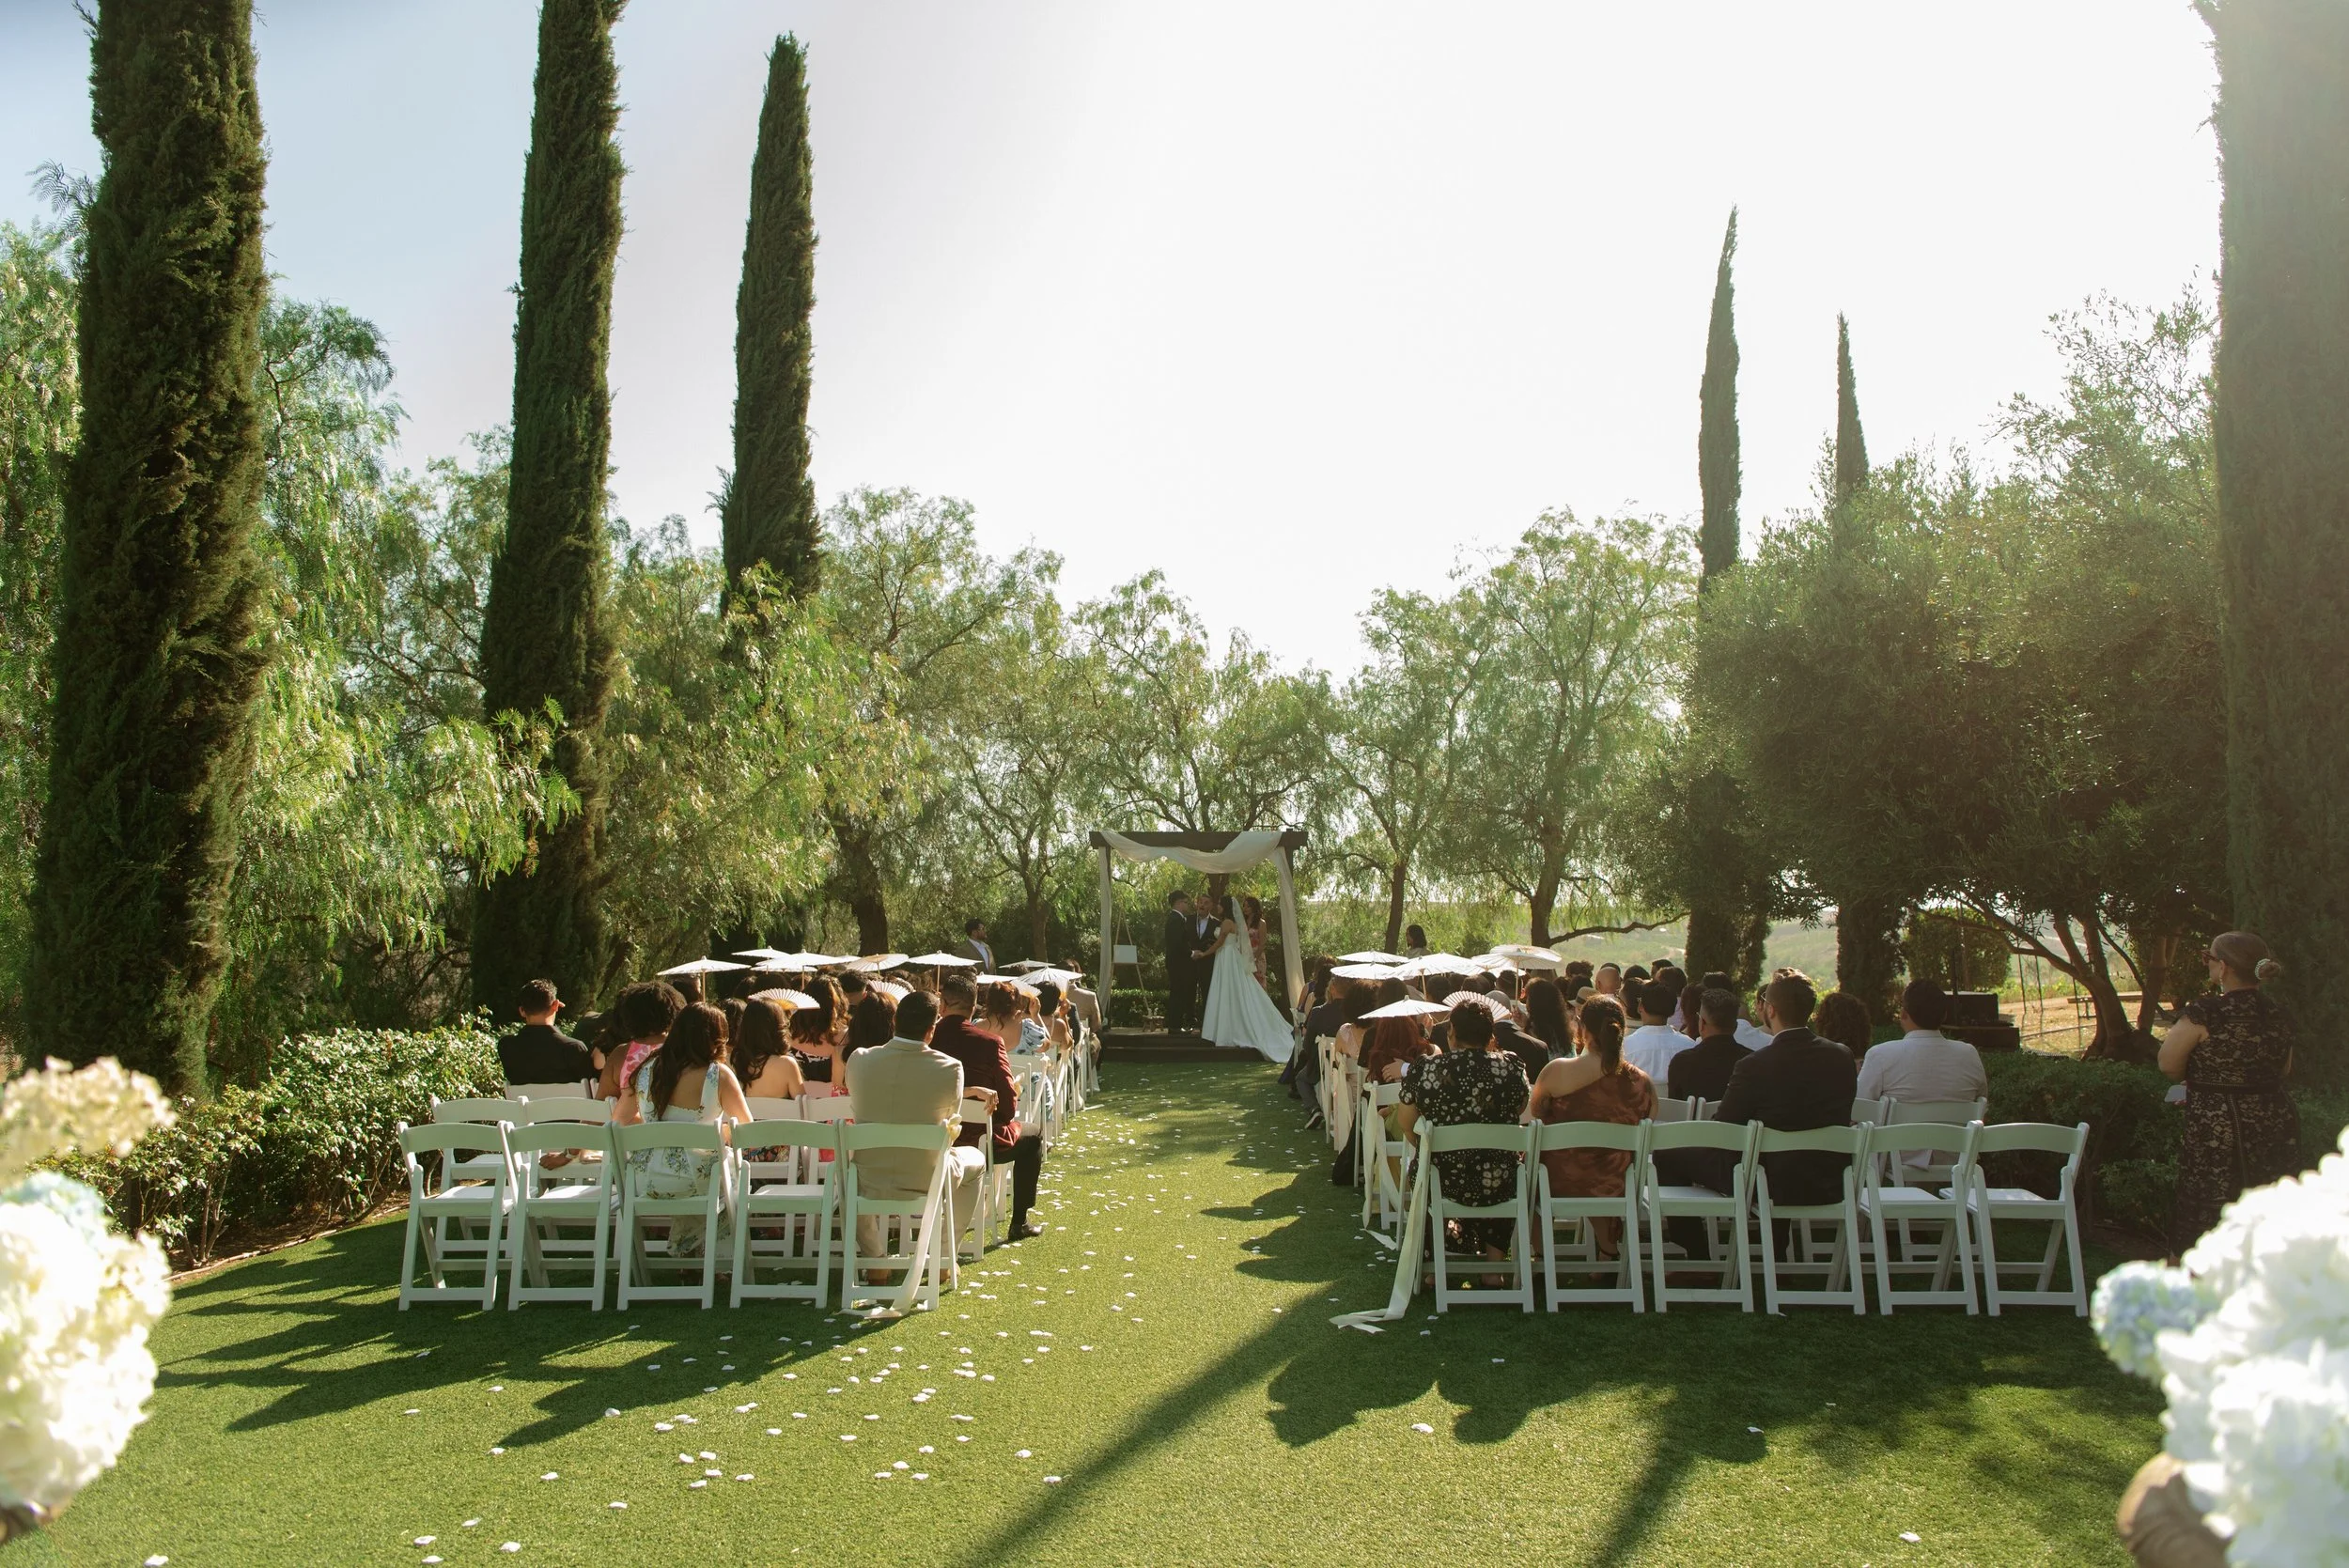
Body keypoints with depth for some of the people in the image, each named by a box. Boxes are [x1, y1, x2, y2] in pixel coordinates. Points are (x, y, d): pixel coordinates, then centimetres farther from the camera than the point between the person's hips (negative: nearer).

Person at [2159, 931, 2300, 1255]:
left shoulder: (2204, 1013, -18)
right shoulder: (2276, 1014, 4)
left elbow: (2169, 1065, -11)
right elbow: (2284, 1070, 18)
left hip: (2217, 1134, -6)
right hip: (2276, 1128, 6)